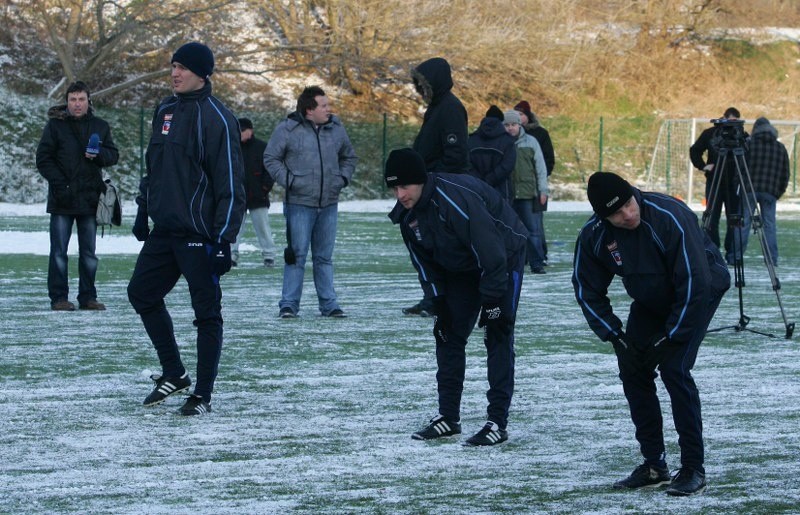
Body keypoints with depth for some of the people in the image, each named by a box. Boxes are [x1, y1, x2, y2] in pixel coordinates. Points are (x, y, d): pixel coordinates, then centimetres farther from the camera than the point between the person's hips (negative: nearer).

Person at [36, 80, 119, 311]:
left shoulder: (100, 126, 8)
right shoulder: (55, 125, -1)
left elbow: (113, 155, 10)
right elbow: (43, 159, -2)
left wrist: (98, 154, -13)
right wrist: (59, 184, -12)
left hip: (90, 197, 3)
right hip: (62, 198, -3)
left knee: (89, 253, 8)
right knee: (59, 252, -1)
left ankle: (87, 296, 15)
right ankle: (58, 297, 3)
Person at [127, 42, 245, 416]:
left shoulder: (216, 119, -13)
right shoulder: (165, 111, 10)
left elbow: (230, 185, -15)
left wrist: (224, 240, -19)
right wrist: (143, 210, 20)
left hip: (199, 235, -8)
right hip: (164, 230, 8)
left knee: (206, 312, -2)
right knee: (141, 293, 13)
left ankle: (203, 395, 5)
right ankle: (174, 375, 25)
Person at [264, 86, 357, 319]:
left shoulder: (336, 128, 8)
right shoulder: (287, 130, -7)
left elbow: (349, 157, 22)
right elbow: (270, 159, 0)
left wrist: (343, 178, 7)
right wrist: (287, 180, -9)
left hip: (329, 204, 4)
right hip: (299, 203, -4)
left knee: (325, 257, 10)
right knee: (297, 254, -5)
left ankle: (329, 304, 15)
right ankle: (289, 304, 0)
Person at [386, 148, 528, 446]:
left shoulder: (454, 198, -35)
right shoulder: (408, 213, -9)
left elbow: (490, 251, -32)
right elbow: (424, 262, 3)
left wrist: (492, 300, -27)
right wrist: (438, 303, -3)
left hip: (503, 259, -8)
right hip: (460, 268, 8)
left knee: (498, 335, -12)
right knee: (448, 333, 5)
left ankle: (498, 422, -12)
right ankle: (448, 416, 13)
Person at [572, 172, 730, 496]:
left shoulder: (670, 217, -35)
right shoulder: (593, 235, -18)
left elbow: (695, 281, -31)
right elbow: (588, 291, -4)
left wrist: (670, 337, -26)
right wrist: (615, 335, -14)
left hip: (701, 290, -6)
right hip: (650, 301, 6)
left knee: (674, 369, -19)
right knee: (632, 369, -2)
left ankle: (694, 470, -12)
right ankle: (654, 466, 10)